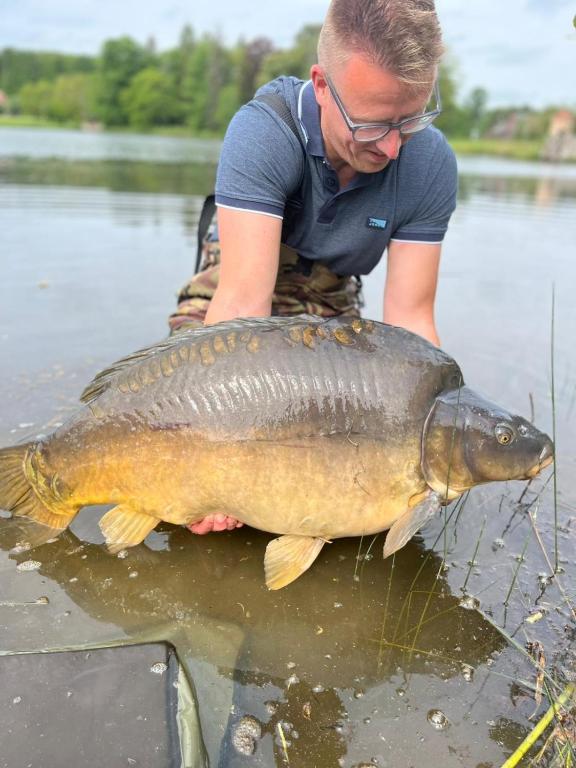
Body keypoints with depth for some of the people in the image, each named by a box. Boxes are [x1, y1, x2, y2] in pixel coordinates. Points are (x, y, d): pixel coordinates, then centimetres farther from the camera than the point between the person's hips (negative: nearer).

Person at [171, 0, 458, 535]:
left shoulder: (431, 164, -20)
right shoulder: (262, 133, -29)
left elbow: (409, 321, -20)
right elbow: (244, 301, -37)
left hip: (333, 310, 3)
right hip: (238, 293, -2)